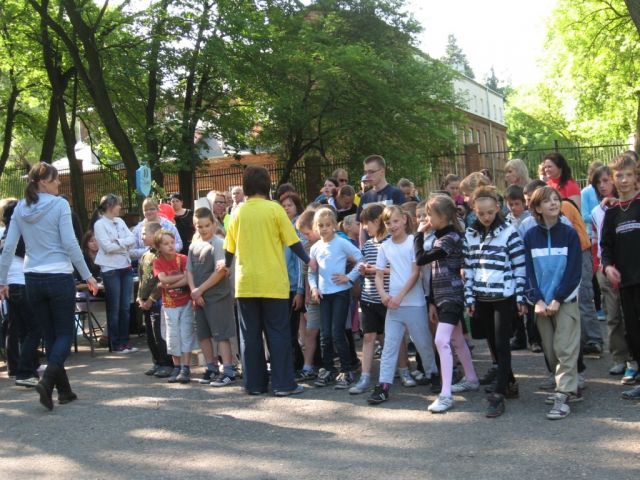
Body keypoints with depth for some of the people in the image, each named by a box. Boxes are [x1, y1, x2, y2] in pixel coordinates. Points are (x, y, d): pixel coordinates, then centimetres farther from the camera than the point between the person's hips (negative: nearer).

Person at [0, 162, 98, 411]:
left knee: (50, 335, 13)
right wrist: (87, 276, -6)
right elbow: (70, 244, -12)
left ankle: (64, 390, 17)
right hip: (59, 278, -5)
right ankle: (47, 380, -18)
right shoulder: (59, 205, -9)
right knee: (65, 333, 4)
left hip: (33, 280, 5)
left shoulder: (20, 208, 5)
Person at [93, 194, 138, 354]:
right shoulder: (100, 224, -7)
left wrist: (118, 242, -12)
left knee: (125, 307, 8)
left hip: (126, 268, 6)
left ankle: (125, 341, 16)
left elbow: (132, 239, 2)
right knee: (114, 309, 2)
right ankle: (116, 344, 10)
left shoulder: (120, 221, 12)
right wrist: (125, 244, -4)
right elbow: (107, 247, -16)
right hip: (110, 269, -6)